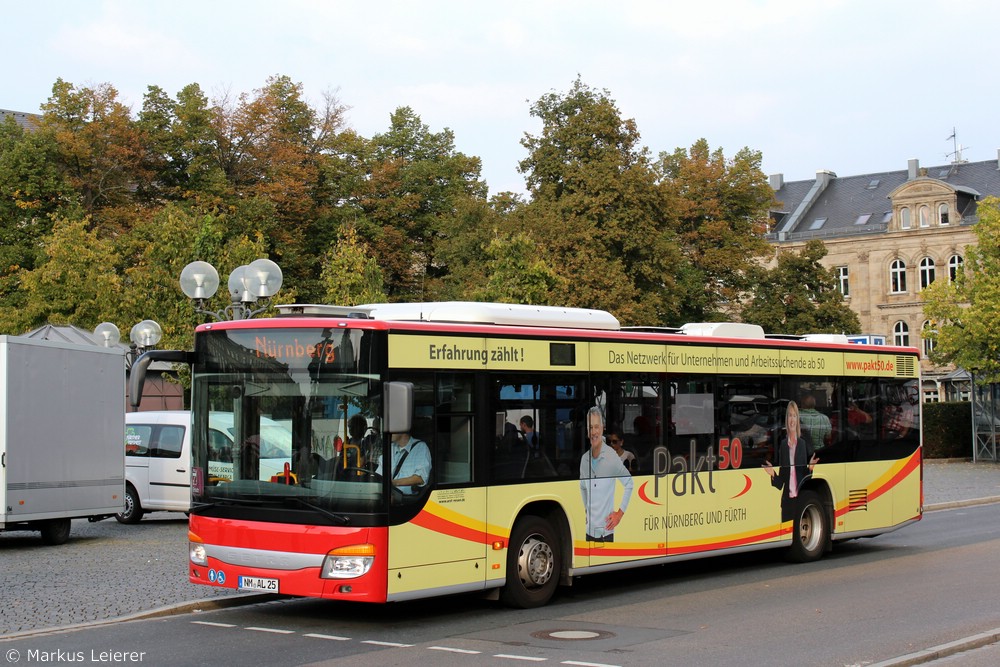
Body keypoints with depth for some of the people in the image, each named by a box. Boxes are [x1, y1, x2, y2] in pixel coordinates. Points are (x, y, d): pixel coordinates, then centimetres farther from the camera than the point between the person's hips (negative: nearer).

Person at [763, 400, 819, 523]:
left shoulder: (803, 443, 3)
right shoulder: (782, 444, 7)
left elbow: (806, 477, 5)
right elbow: (780, 482, 9)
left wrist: (810, 468, -14)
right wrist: (773, 474, -9)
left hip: (801, 499, -2)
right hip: (786, 500, 2)